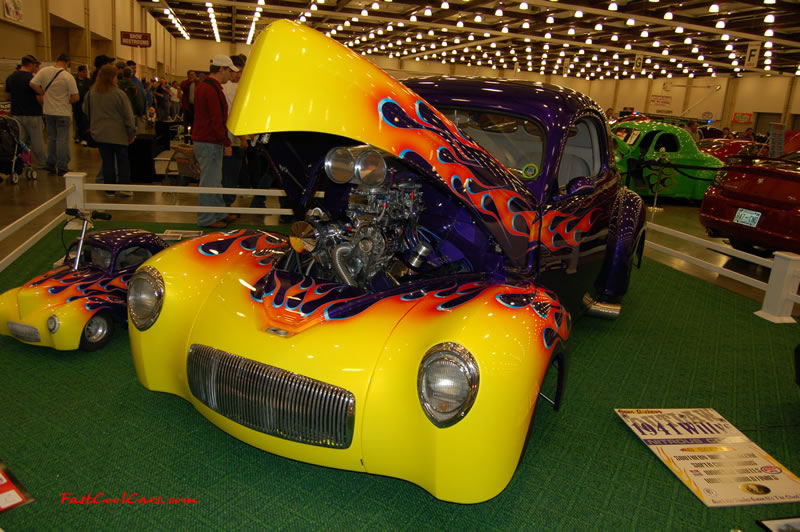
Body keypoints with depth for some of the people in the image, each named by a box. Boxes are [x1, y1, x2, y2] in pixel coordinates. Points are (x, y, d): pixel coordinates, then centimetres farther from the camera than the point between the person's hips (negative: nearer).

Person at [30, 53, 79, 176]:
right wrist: (68, 102, 2)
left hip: (48, 111, 5)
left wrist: (44, 93, 6)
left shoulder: (44, 71, -2)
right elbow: (76, 97, -16)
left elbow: (32, 84, -4)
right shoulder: (68, 77, -14)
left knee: (51, 138, 17)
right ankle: (62, 167, 2)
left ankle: (51, 164, 23)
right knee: (62, 139, 0)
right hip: (63, 112, -5)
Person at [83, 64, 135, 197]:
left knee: (107, 161, 10)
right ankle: (124, 187, 3)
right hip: (118, 134, -4)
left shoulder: (91, 93, 2)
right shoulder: (118, 94, -12)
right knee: (122, 160, 7)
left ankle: (109, 189, 12)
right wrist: (132, 133, -2)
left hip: (100, 133, 4)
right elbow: (128, 115, -10)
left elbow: (86, 111, 16)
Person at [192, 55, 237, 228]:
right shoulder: (213, 89, -17)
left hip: (201, 140, 11)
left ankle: (219, 214, 26)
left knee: (215, 180, 17)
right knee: (210, 181, -4)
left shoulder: (202, 86, 17)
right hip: (210, 143, -11)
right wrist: (226, 143, -16)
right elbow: (217, 120, -21)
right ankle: (207, 219, 3)